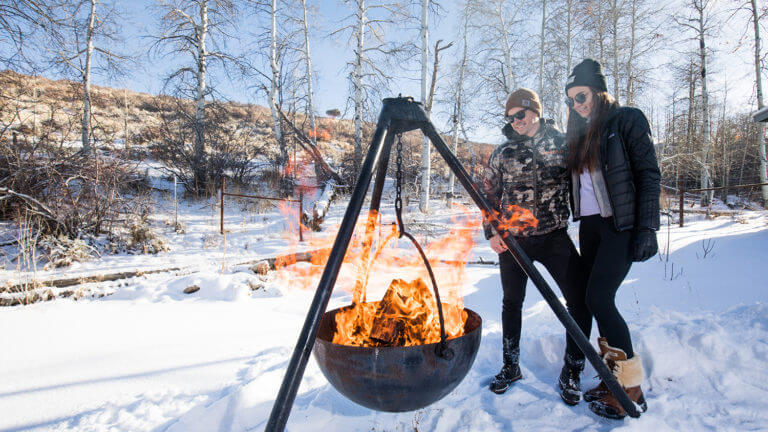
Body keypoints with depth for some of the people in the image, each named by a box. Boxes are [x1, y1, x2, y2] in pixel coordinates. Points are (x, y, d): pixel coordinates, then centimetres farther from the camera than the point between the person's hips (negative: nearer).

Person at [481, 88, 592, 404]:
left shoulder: (562, 143, 3)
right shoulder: (502, 153, 5)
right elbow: (489, 195, 7)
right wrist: (492, 232, -2)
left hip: (554, 236, -1)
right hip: (512, 239, 1)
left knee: (580, 300, -9)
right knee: (511, 303, 10)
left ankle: (571, 372, 12)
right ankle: (510, 367, 29)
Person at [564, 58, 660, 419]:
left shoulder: (627, 120, -3)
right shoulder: (580, 133, 16)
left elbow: (649, 174, -9)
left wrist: (647, 228, -15)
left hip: (620, 224, -7)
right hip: (589, 225, 7)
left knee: (598, 298, -13)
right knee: (598, 300, 7)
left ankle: (631, 386, 2)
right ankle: (613, 376, 19)